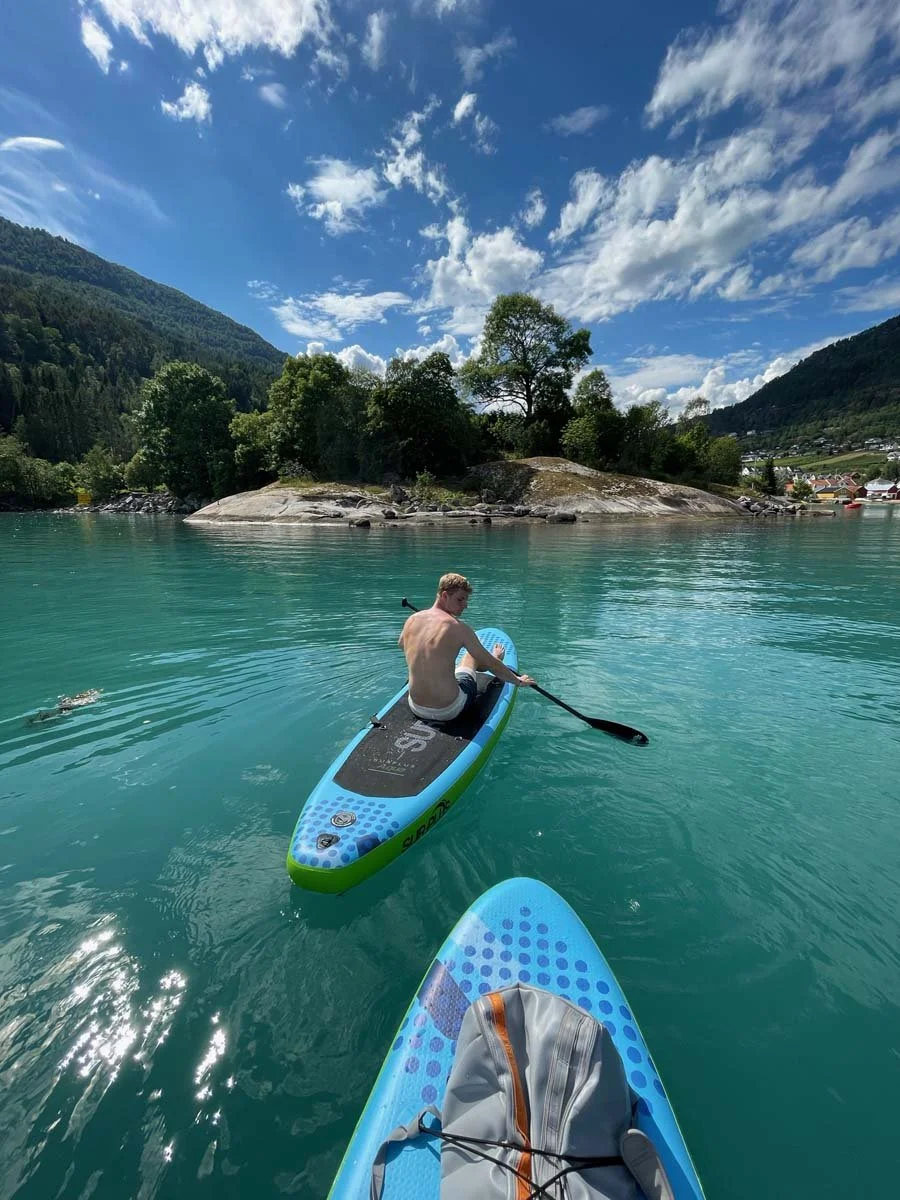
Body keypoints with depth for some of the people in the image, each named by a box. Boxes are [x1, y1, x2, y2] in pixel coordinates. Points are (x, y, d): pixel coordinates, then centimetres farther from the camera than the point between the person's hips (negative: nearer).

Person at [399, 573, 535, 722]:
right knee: (472, 656, 20)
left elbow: (402, 645, 21)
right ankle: (496, 659, 52)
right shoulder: (458, 627, -18)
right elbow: (490, 664, -8)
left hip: (416, 708, 5)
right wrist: (518, 681, 8)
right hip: (448, 711, -5)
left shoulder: (412, 620, -2)